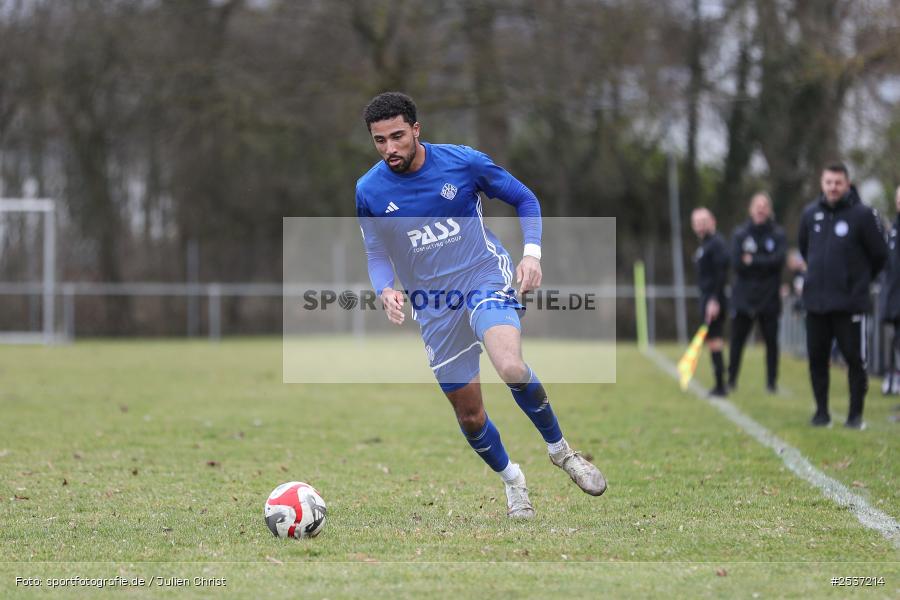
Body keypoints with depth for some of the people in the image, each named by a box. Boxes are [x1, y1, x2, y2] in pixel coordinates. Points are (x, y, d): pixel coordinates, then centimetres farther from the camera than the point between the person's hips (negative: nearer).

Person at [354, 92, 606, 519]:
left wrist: (531, 252, -10)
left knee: (511, 368, -31)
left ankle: (559, 449, -5)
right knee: (469, 415, 5)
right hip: (435, 307, 3)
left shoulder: (463, 162, -9)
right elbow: (376, 252, 8)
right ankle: (511, 479, 35)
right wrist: (385, 290, -14)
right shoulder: (368, 191, -5)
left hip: (485, 280, -3)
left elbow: (525, 199, 5)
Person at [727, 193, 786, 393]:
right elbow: (736, 263, -7)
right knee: (737, 340, 2)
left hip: (769, 299, 0)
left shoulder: (778, 234, 2)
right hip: (743, 297, 1)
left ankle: (771, 381, 10)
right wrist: (764, 263, -10)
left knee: (771, 341, 3)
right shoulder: (739, 234, 4)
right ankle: (731, 379, 11)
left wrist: (752, 260, -11)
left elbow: (778, 260, -11)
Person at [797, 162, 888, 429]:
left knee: (855, 358, -2)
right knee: (816, 358, 7)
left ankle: (856, 414, 6)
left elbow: (879, 254, 0)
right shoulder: (810, 213, 5)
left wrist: (860, 278, 10)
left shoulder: (862, 214, -8)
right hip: (815, 300, 4)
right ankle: (821, 411, 17)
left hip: (850, 302, -4)